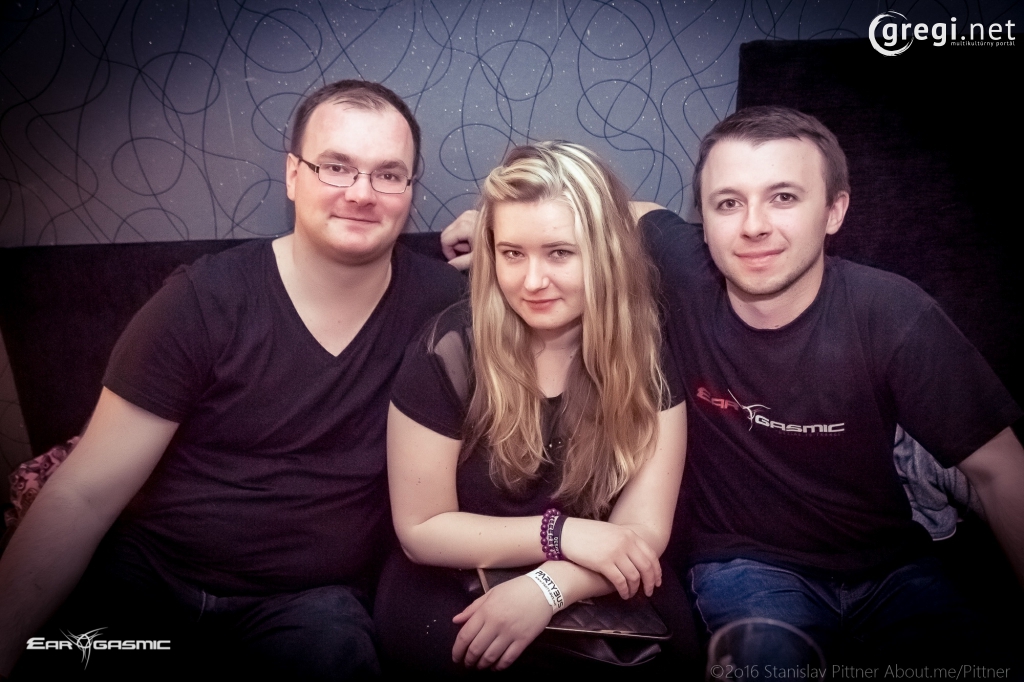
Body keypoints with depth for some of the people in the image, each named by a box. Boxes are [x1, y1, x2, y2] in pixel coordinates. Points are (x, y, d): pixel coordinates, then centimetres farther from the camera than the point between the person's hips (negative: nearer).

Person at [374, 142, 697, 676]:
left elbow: (644, 530, -10)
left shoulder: (648, 352, -9)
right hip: (453, 588, -1)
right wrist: (562, 533, -19)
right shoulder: (449, 350, -15)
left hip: (593, 599, 2)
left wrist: (547, 588, -28)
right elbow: (421, 530, -9)